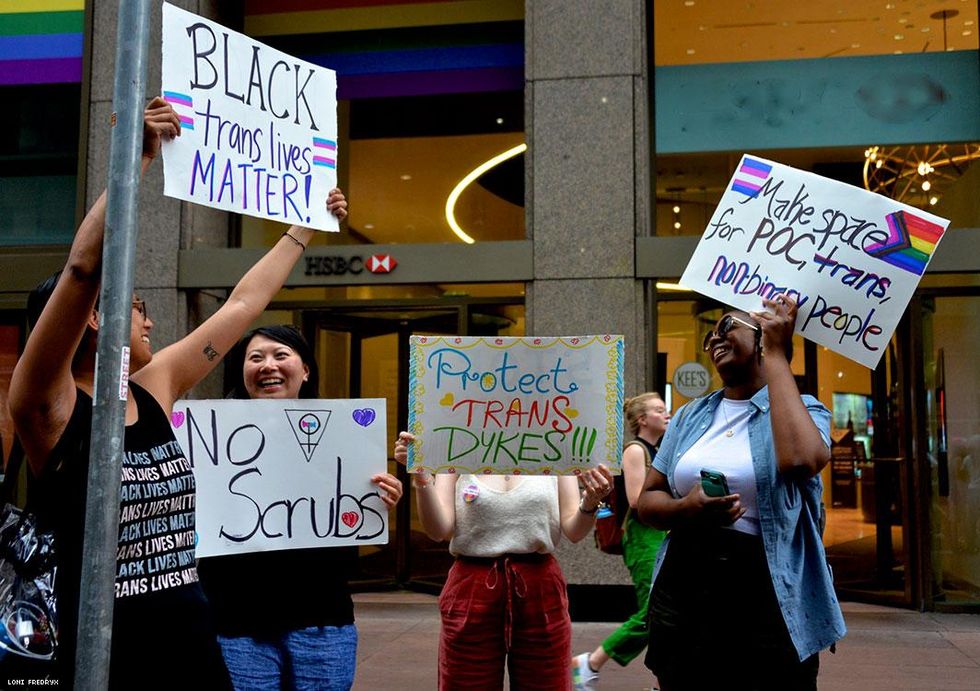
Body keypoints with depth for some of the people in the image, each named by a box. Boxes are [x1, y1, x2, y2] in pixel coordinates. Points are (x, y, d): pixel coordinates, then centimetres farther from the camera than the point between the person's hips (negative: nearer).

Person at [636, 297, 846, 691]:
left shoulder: (803, 409, -2)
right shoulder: (691, 416, 12)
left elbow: (799, 461, -26)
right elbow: (647, 500, 13)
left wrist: (776, 354, -16)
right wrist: (685, 509, -12)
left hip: (767, 602, -4)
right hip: (684, 595, 4)